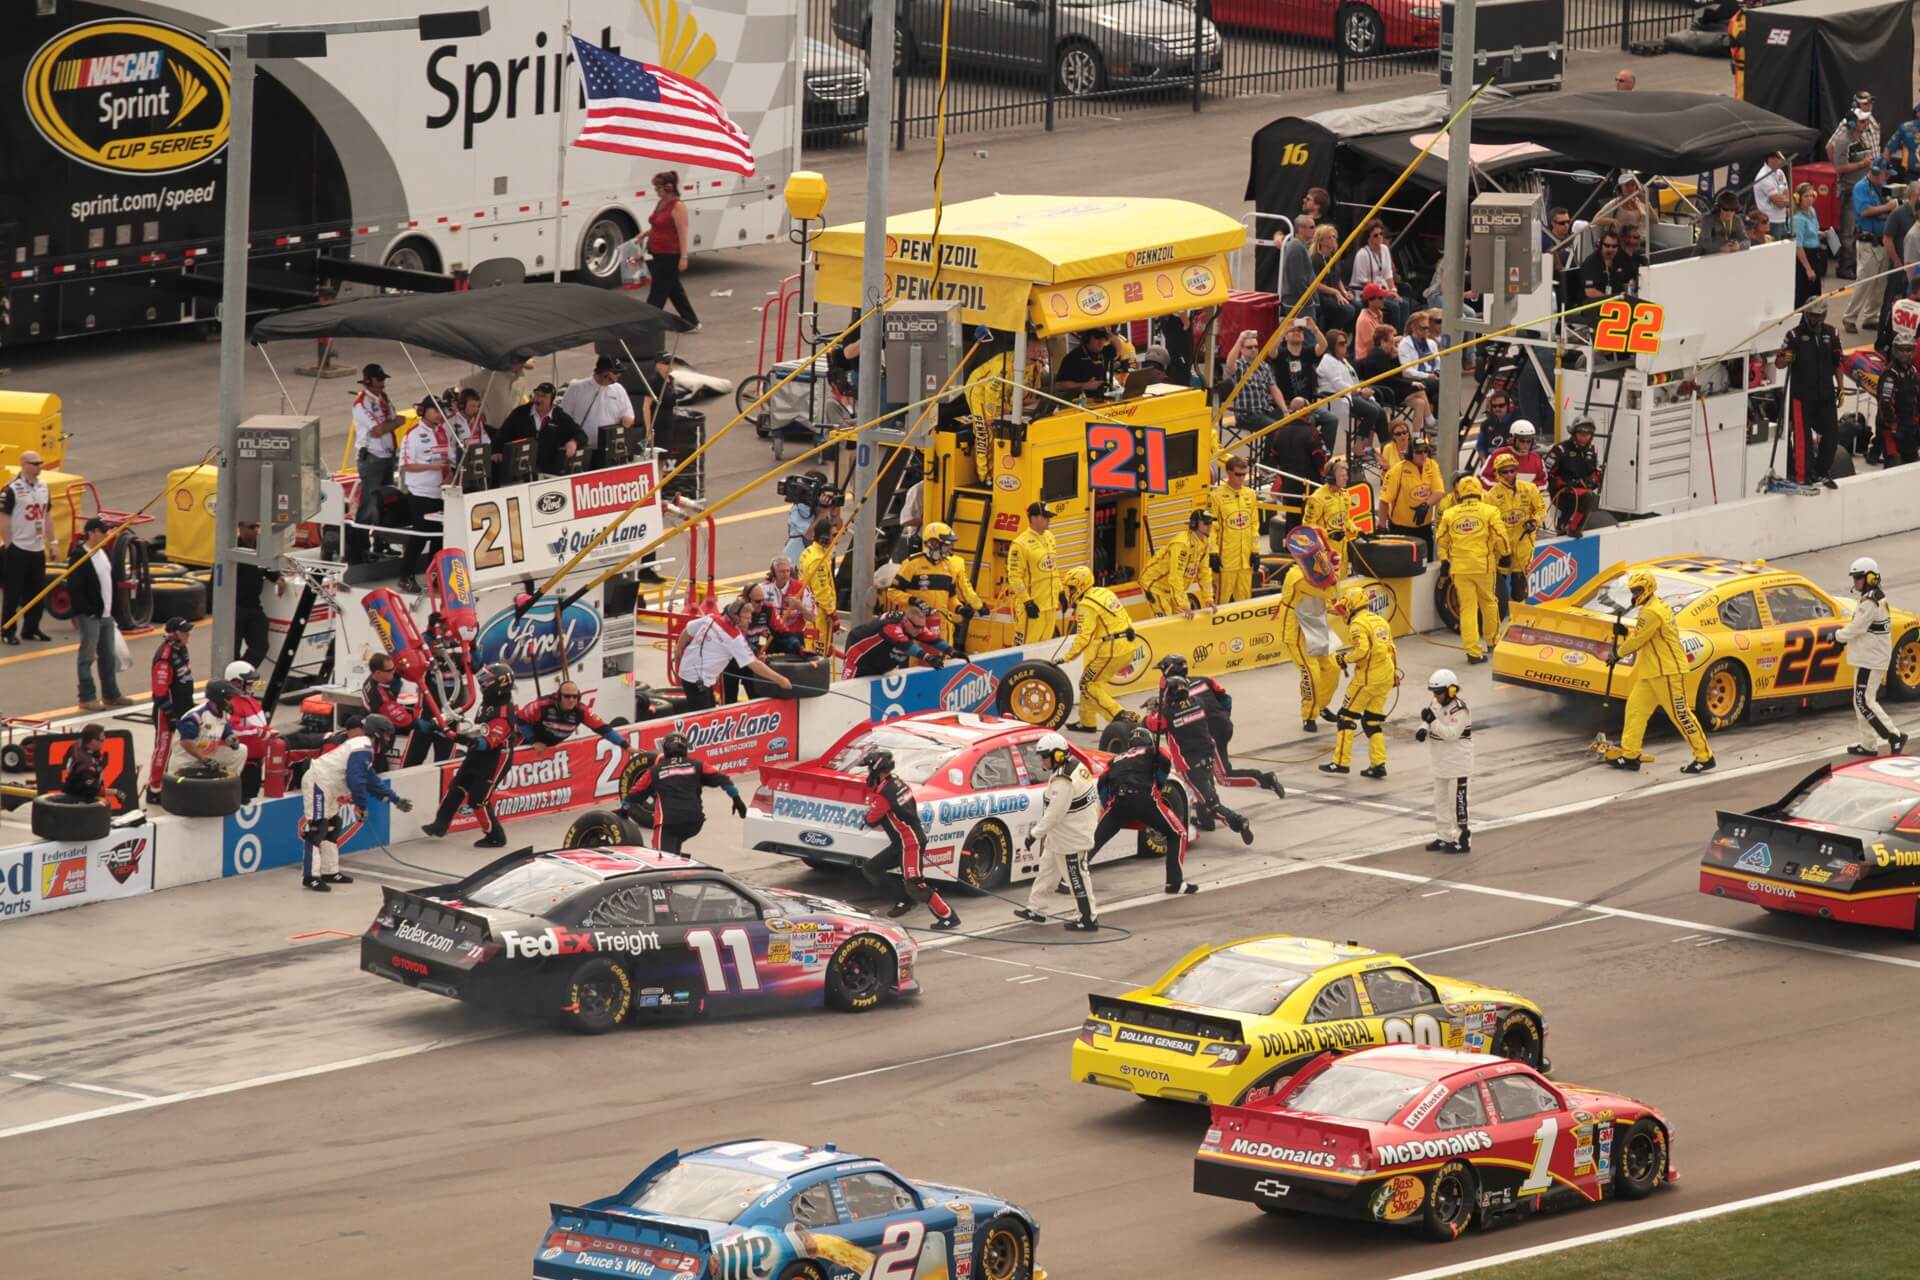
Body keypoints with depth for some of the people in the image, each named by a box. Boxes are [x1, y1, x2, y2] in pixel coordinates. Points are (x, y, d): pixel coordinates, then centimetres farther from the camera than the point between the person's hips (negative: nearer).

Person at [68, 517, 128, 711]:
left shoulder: (104, 553, 11)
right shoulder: (80, 557, -16)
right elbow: (74, 588, -19)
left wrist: (111, 607, 17)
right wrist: (86, 611, -19)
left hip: (106, 614, 8)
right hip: (89, 615, -8)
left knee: (108, 656, 15)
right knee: (87, 656, -2)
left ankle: (111, 694, 24)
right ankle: (87, 697, 3)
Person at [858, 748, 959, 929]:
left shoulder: (884, 793, -21)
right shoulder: (897, 782, 6)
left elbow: (871, 820, -12)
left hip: (910, 843, -10)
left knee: (914, 885, -13)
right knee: (870, 869, 13)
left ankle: (948, 917, -12)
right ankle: (902, 900, 16)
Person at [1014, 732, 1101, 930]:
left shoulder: (1062, 782, -29)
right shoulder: (1077, 765, 1)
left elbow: (1054, 814, -27)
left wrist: (1035, 833, -17)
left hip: (1071, 839, -11)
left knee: (1077, 877, 1)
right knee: (1048, 867, 19)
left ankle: (1089, 919, 11)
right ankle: (1036, 910, 30)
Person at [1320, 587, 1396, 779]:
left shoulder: (1358, 624, -12)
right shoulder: (1380, 620, 15)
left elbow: (1361, 650, -24)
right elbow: (1390, 648, 21)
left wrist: (1345, 659, -8)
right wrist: (1395, 672, 28)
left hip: (1368, 677, -8)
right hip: (1386, 677, 8)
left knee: (1347, 716, 1)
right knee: (1373, 720, 13)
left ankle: (1341, 762, -1)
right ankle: (1378, 764, 7)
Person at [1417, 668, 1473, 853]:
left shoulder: (1459, 710, -19)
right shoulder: (1437, 706, 7)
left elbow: (1452, 734, -26)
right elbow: (1429, 722, 12)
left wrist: (1433, 721, -29)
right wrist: (1423, 729, -11)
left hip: (1457, 765, -9)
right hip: (1441, 764, 9)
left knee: (1456, 801, -4)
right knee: (1440, 800, 15)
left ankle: (1462, 839, 2)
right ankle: (1443, 837, 25)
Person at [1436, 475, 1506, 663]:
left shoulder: (1449, 514, 3)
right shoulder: (1489, 511, -4)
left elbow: (1441, 540, 11)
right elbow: (1500, 537, -4)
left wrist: (1445, 560, 28)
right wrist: (1502, 555, 15)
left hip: (1460, 568, 1)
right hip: (1484, 566, -1)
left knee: (1467, 608, 3)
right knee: (1488, 602, 19)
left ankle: (1473, 651, -1)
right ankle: (1492, 640, 34)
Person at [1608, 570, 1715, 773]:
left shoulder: (1652, 612, -18)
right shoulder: (1653, 607, 16)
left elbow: (1638, 641, -14)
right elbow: (1642, 637, 20)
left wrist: (1619, 653, 2)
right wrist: (1625, 633, 6)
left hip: (1668, 672, -11)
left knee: (1680, 714, -7)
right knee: (1635, 708, 9)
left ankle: (1704, 757, -2)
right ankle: (1630, 755, 13)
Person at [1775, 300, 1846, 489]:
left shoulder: (1830, 333, 8)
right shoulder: (1795, 335, -5)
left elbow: (1838, 363, 16)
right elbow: (1778, 363, -8)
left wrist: (1841, 387, 11)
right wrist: (1786, 359, -31)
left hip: (1825, 394, 4)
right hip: (1802, 394, -4)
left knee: (1832, 431, 7)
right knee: (1803, 435, -4)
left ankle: (1823, 472, 22)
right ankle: (1803, 476, 3)